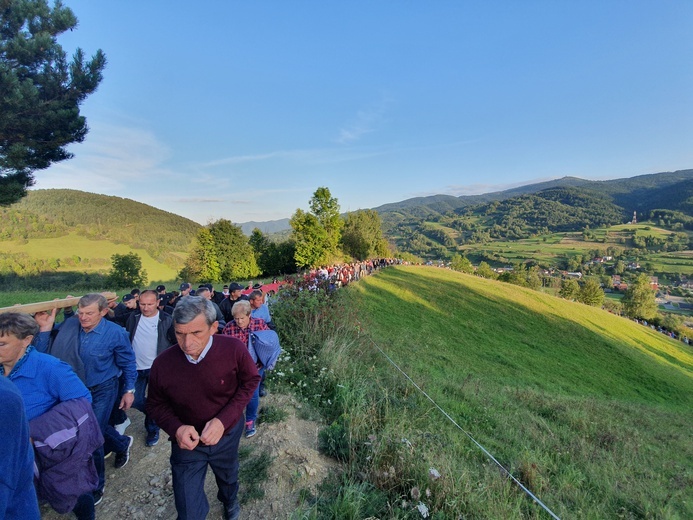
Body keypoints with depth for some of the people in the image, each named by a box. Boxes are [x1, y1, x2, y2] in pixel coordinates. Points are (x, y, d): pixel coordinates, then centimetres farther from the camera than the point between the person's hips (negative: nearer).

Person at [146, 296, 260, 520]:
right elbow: (155, 404, -6)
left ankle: (230, 501, 68)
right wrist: (176, 428, -26)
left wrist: (224, 419, -24)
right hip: (187, 442, 0)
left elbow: (250, 381, -13)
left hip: (228, 434, 1)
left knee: (228, 476, 32)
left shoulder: (234, 349, -30)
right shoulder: (162, 363, -25)